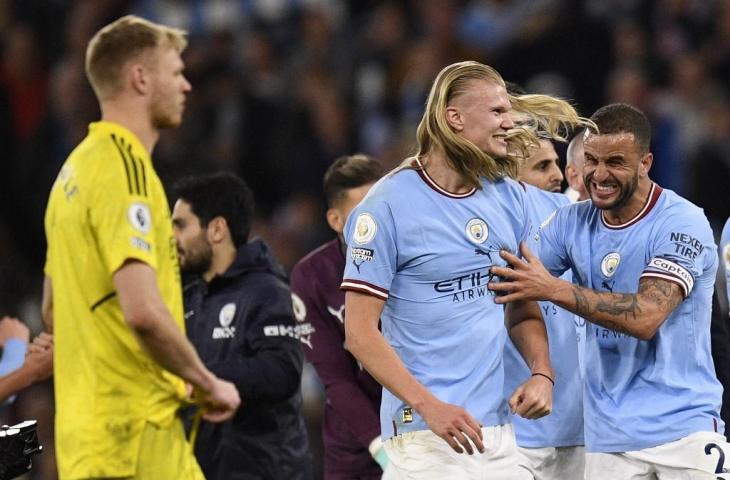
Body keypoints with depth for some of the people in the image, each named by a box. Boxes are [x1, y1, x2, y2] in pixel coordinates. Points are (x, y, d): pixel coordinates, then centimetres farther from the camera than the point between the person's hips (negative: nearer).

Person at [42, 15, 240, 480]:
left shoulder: (78, 167, 16)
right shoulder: (125, 168, -14)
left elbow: (53, 310, 24)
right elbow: (143, 311, -25)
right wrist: (208, 384, -10)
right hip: (134, 429, -10)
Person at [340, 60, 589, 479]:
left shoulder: (509, 197, 11)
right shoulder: (389, 205, -8)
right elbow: (361, 332, -10)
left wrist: (541, 374, 1)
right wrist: (430, 407, -18)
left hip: (497, 425, 6)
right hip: (424, 429, -6)